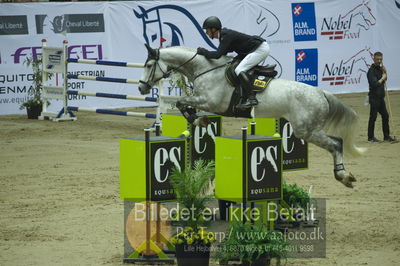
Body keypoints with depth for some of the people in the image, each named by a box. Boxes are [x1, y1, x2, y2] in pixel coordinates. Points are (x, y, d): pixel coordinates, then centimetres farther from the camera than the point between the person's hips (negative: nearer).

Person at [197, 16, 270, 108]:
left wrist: (204, 52, -12)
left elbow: (218, 55, -26)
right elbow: (222, 53, 21)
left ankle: (252, 98, -27)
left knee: (239, 70, -20)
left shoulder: (227, 36, -19)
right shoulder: (224, 34, 11)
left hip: (261, 49, -11)